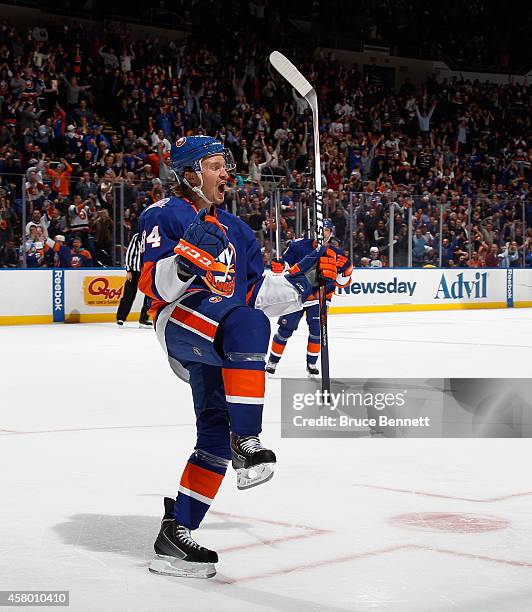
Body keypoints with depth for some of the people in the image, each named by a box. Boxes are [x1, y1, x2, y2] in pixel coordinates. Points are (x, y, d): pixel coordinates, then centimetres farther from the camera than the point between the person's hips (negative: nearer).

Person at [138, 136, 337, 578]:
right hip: (180, 320, -8)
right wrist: (186, 257, -27)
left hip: (219, 343, 8)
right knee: (248, 323, -36)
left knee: (216, 433, 2)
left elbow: (259, 294, 21)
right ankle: (246, 441, -36)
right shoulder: (165, 214, 2)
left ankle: (176, 534, 10)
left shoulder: (234, 228, 25)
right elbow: (152, 283, -9)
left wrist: (309, 277, 12)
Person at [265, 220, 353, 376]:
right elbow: (285, 262, -1)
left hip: (319, 298, 2)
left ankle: (311, 363, 12)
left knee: (317, 330, -6)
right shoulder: (298, 245, -8)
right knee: (285, 329, 0)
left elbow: (343, 282, 1)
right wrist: (279, 266, -24)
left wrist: (346, 268, -19)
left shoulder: (335, 254, -2)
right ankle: (273, 360, 16)